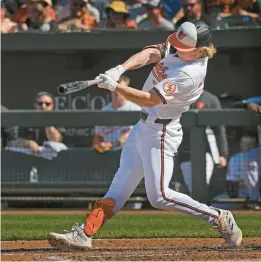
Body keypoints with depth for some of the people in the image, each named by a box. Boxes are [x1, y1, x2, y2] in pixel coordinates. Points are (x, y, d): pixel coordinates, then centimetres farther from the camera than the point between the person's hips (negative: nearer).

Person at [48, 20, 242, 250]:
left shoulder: (188, 74, -26)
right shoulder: (180, 49, -1)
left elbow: (149, 99, -28)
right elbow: (149, 54, -9)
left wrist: (114, 86, -28)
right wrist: (120, 69, -25)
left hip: (160, 133, -9)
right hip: (144, 127, 9)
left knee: (159, 197, -7)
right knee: (120, 185, 7)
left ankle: (220, 218, 3)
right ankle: (84, 234, 7)